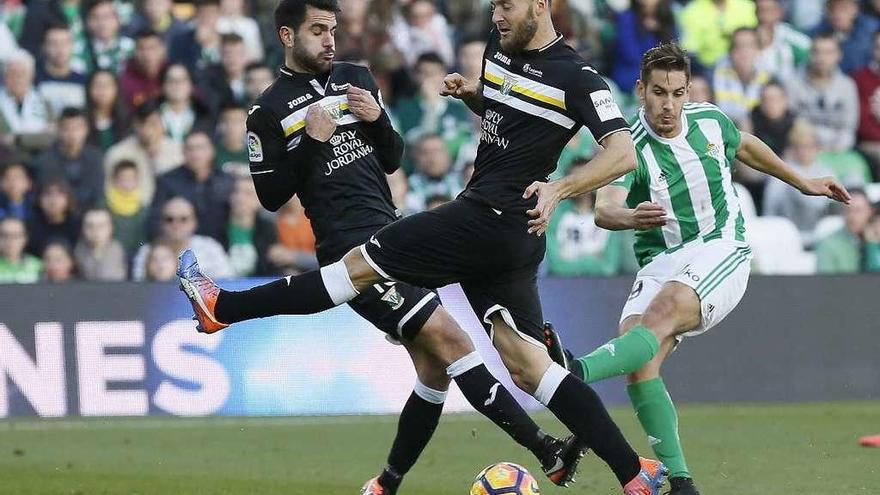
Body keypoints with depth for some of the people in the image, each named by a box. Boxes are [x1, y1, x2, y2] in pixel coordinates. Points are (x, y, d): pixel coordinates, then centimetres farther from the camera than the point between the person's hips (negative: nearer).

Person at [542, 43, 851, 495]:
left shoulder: (710, 120, 3)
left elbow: (746, 147, 27)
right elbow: (604, 209, -28)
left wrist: (803, 182, 37)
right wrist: (629, 217, -52)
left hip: (721, 250, -1)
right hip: (660, 263, 1)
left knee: (664, 312, -33)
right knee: (639, 365, -22)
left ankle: (576, 372, -56)